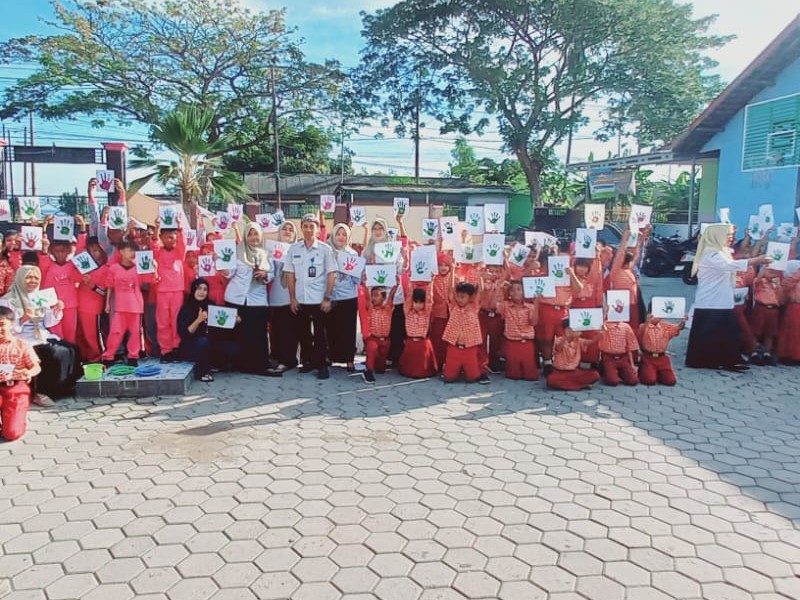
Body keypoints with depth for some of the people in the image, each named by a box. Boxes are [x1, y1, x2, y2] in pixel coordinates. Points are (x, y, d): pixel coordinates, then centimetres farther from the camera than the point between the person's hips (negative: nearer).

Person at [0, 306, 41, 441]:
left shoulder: (21, 344, 1)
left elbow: (37, 367, -1)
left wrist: (29, 373, -26)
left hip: (17, 389, -2)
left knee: (11, 434, -15)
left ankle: (20, 418, 21)